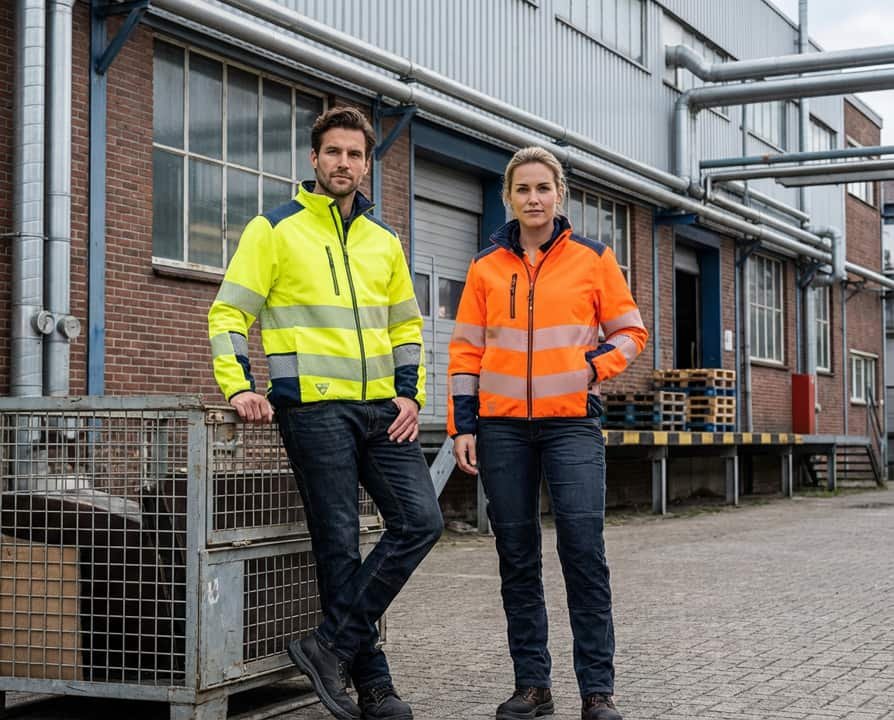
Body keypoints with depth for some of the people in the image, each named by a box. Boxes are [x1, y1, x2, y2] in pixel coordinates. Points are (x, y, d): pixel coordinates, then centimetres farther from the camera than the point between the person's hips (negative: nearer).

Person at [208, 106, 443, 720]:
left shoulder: (383, 240, 16)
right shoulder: (275, 230, 1)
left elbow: (406, 325, 23)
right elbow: (229, 313, -2)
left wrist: (410, 394, 9)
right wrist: (239, 386, -15)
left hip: (382, 409, 6)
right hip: (315, 408, -5)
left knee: (420, 520, -6)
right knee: (340, 544, -4)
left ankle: (332, 646, 0)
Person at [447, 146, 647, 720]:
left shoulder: (592, 258, 4)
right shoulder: (487, 267, 9)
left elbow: (630, 332, 9)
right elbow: (467, 350, 9)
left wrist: (592, 366, -9)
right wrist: (463, 425, 2)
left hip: (572, 421, -2)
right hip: (503, 426, 2)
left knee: (583, 548, -11)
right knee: (517, 555, 5)